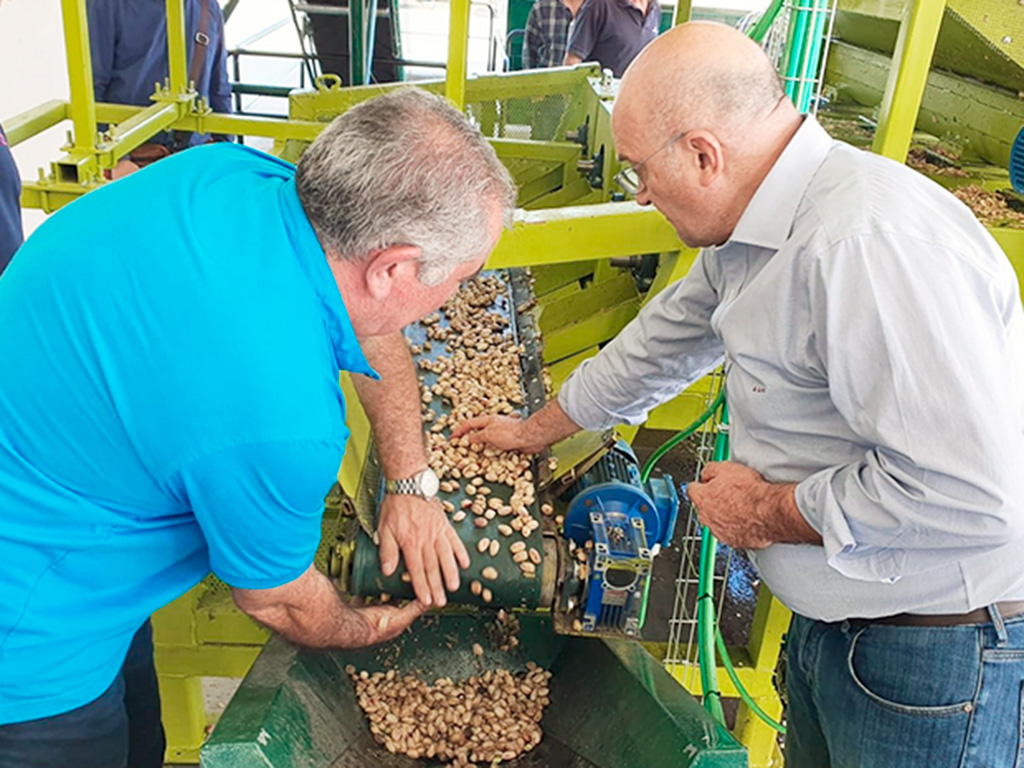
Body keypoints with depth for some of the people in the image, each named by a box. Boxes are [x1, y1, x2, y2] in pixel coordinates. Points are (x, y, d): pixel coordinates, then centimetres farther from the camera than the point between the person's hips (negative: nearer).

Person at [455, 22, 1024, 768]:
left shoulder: (869, 244, -30)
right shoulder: (752, 233, 2)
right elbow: (669, 337, 18)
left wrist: (770, 512, -19)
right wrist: (538, 429, 27)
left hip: (940, 650, -8)